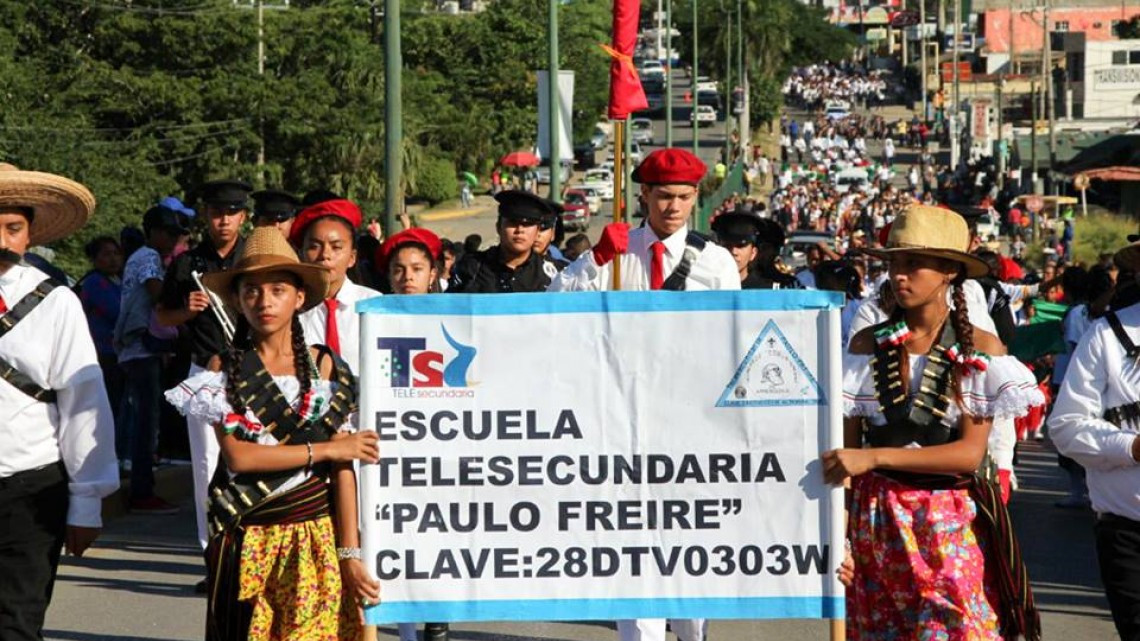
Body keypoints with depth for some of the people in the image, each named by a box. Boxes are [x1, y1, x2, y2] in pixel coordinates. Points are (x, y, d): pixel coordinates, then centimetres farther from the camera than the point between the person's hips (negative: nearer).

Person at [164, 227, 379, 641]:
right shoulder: (224, 369, 2)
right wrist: (323, 450, -9)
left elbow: (343, 469, -2)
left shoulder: (324, 366, 2)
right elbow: (237, 455, -10)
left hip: (316, 536, 0)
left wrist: (350, 553, -8)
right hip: (249, 541, 0)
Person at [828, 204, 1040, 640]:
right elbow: (846, 446, 2)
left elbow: (971, 452, -11)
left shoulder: (981, 349, -3)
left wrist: (875, 457, -20)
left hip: (952, 526, -1)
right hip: (875, 521, 2)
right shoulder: (868, 345, 2)